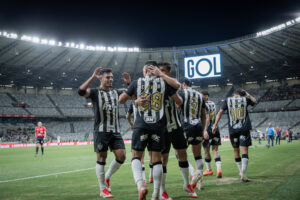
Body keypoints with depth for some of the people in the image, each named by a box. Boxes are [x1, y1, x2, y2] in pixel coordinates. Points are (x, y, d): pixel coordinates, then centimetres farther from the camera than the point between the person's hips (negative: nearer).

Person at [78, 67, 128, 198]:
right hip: (101, 131, -5)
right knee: (101, 158, -1)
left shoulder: (116, 93, 17)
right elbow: (81, 91, -19)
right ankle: (103, 189, 10)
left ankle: (107, 177, 21)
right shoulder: (95, 92, 1)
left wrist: (129, 83, 7)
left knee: (121, 156, -4)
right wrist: (93, 77, -19)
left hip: (115, 131, 5)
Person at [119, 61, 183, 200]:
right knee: (157, 159, 7)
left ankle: (141, 185, -18)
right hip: (158, 125, 1)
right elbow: (179, 101, 10)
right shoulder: (163, 82, 7)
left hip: (141, 125, -1)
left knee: (136, 156, 7)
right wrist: (179, 102, 32)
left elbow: (121, 100, 9)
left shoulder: (137, 82, 6)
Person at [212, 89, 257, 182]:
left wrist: (215, 125, 0)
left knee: (236, 150, 13)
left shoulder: (227, 100, 8)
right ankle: (243, 174, -16)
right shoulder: (245, 99, 9)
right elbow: (255, 102, 28)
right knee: (244, 150, -5)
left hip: (232, 129, 1)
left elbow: (220, 112, -1)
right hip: (244, 129, -1)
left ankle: (241, 172, 23)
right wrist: (247, 94, 37)